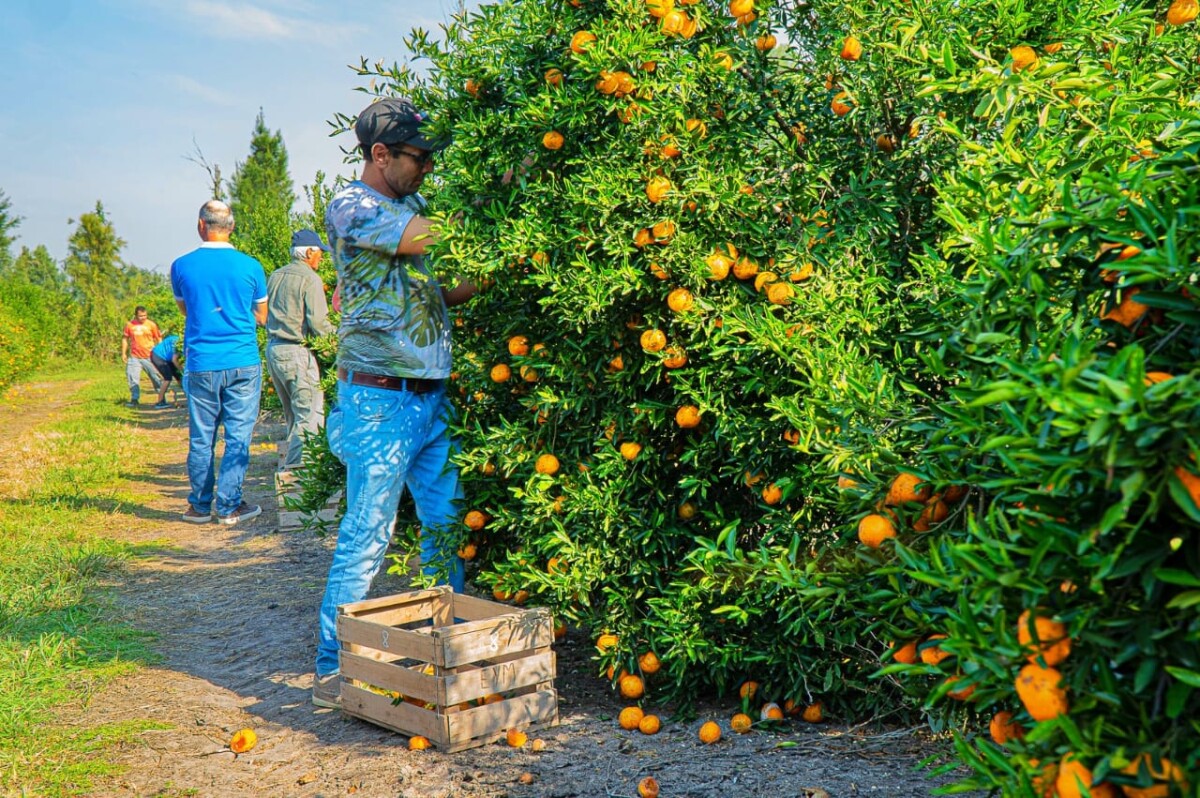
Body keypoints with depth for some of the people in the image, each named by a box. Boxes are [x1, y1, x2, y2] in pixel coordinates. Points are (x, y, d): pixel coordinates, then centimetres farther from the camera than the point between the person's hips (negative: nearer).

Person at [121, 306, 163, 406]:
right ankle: (134, 399, 10)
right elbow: (125, 338, 10)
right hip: (134, 357, 2)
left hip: (149, 357, -2)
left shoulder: (151, 325, -3)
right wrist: (123, 353, 6)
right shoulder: (129, 324, 1)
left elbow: (159, 339, 3)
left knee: (156, 377, 3)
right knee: (133, 378, 1)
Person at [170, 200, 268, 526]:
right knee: (238, 436, 4)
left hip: (201, 365, 1)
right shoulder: (250, 266, -2)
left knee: (201, 439, 9)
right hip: (243, 363, -1)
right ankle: (229, 506, 6)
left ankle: (200, 506, 17)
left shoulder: (181, 266, 1)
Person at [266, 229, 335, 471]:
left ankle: (294, 458, 23)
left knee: (291, 412, 17)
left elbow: (265, 312, 19)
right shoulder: (310, 279, -10)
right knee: (310, 413, -6)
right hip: (296, 352, -8)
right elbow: (317, 322, -17)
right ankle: (295, 465, -11)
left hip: (272, 349, 9)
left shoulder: (275, 276, 13)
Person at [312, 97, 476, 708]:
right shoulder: (350, 207, -7)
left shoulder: (413, 206, 17)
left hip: (433, 397, 8)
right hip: (380, 399, -8)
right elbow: (432, 240, -18)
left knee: (448, 525, 10)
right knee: (367, 533, -4)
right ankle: (332, 671, 8)